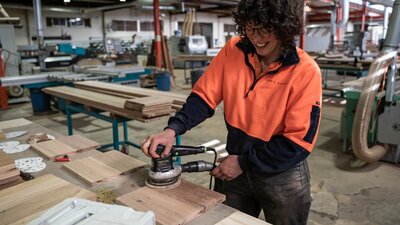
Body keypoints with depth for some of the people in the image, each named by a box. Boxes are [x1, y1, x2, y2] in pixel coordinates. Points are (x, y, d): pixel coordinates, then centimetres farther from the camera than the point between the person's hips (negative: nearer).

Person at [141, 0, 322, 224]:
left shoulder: (305, 71, -19)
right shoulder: (233, 50, -9)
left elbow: (298, 141, -18)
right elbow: (205, 96, -7)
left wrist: (244, 162, -17)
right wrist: (173, 129, -23)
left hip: (282, 177, -3)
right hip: (238, 167, 3)